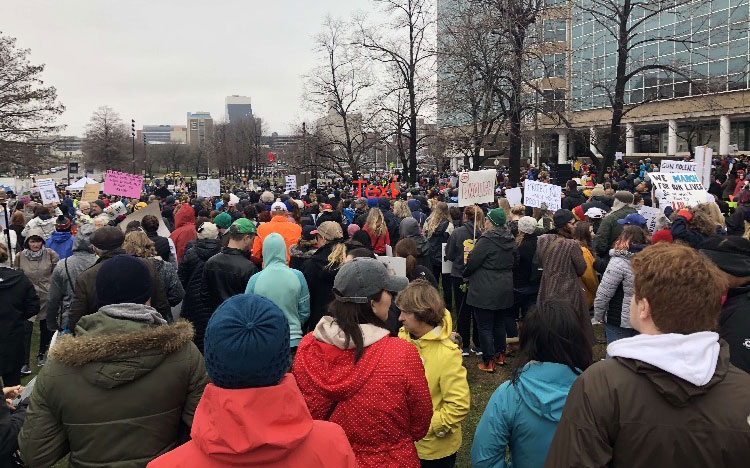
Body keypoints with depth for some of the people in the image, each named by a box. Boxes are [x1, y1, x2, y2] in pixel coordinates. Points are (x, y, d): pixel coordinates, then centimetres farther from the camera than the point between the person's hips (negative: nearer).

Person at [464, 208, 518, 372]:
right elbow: (515, 262, 17)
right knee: (499, 323, 20)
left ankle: (488, 362, 5)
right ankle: (500, 355, 31)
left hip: (484, 292, -8)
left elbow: (472, 262, -17)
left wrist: (466, 275, 2)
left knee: (485, 326, 1)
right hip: (505, 289, 8)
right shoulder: (511, 241, 5)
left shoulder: (486, 240, -19)